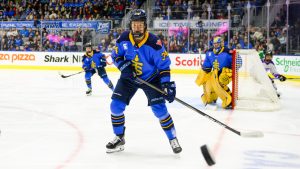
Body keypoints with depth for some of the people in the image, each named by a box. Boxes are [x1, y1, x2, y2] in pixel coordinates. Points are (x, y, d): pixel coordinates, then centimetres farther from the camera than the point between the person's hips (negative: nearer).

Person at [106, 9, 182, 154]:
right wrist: (124, 66, -19)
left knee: (159, 109, -12)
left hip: (151, 78, -3)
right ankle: (119, 138, 17)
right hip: (129, 77, 4)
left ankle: (173, 139, 6)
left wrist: (166, 84, -26)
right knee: (116, 106, -3)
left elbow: (164, 64, -19)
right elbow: (116, 56, 0)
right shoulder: (124, 38, -14)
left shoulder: (153, 42, -24)